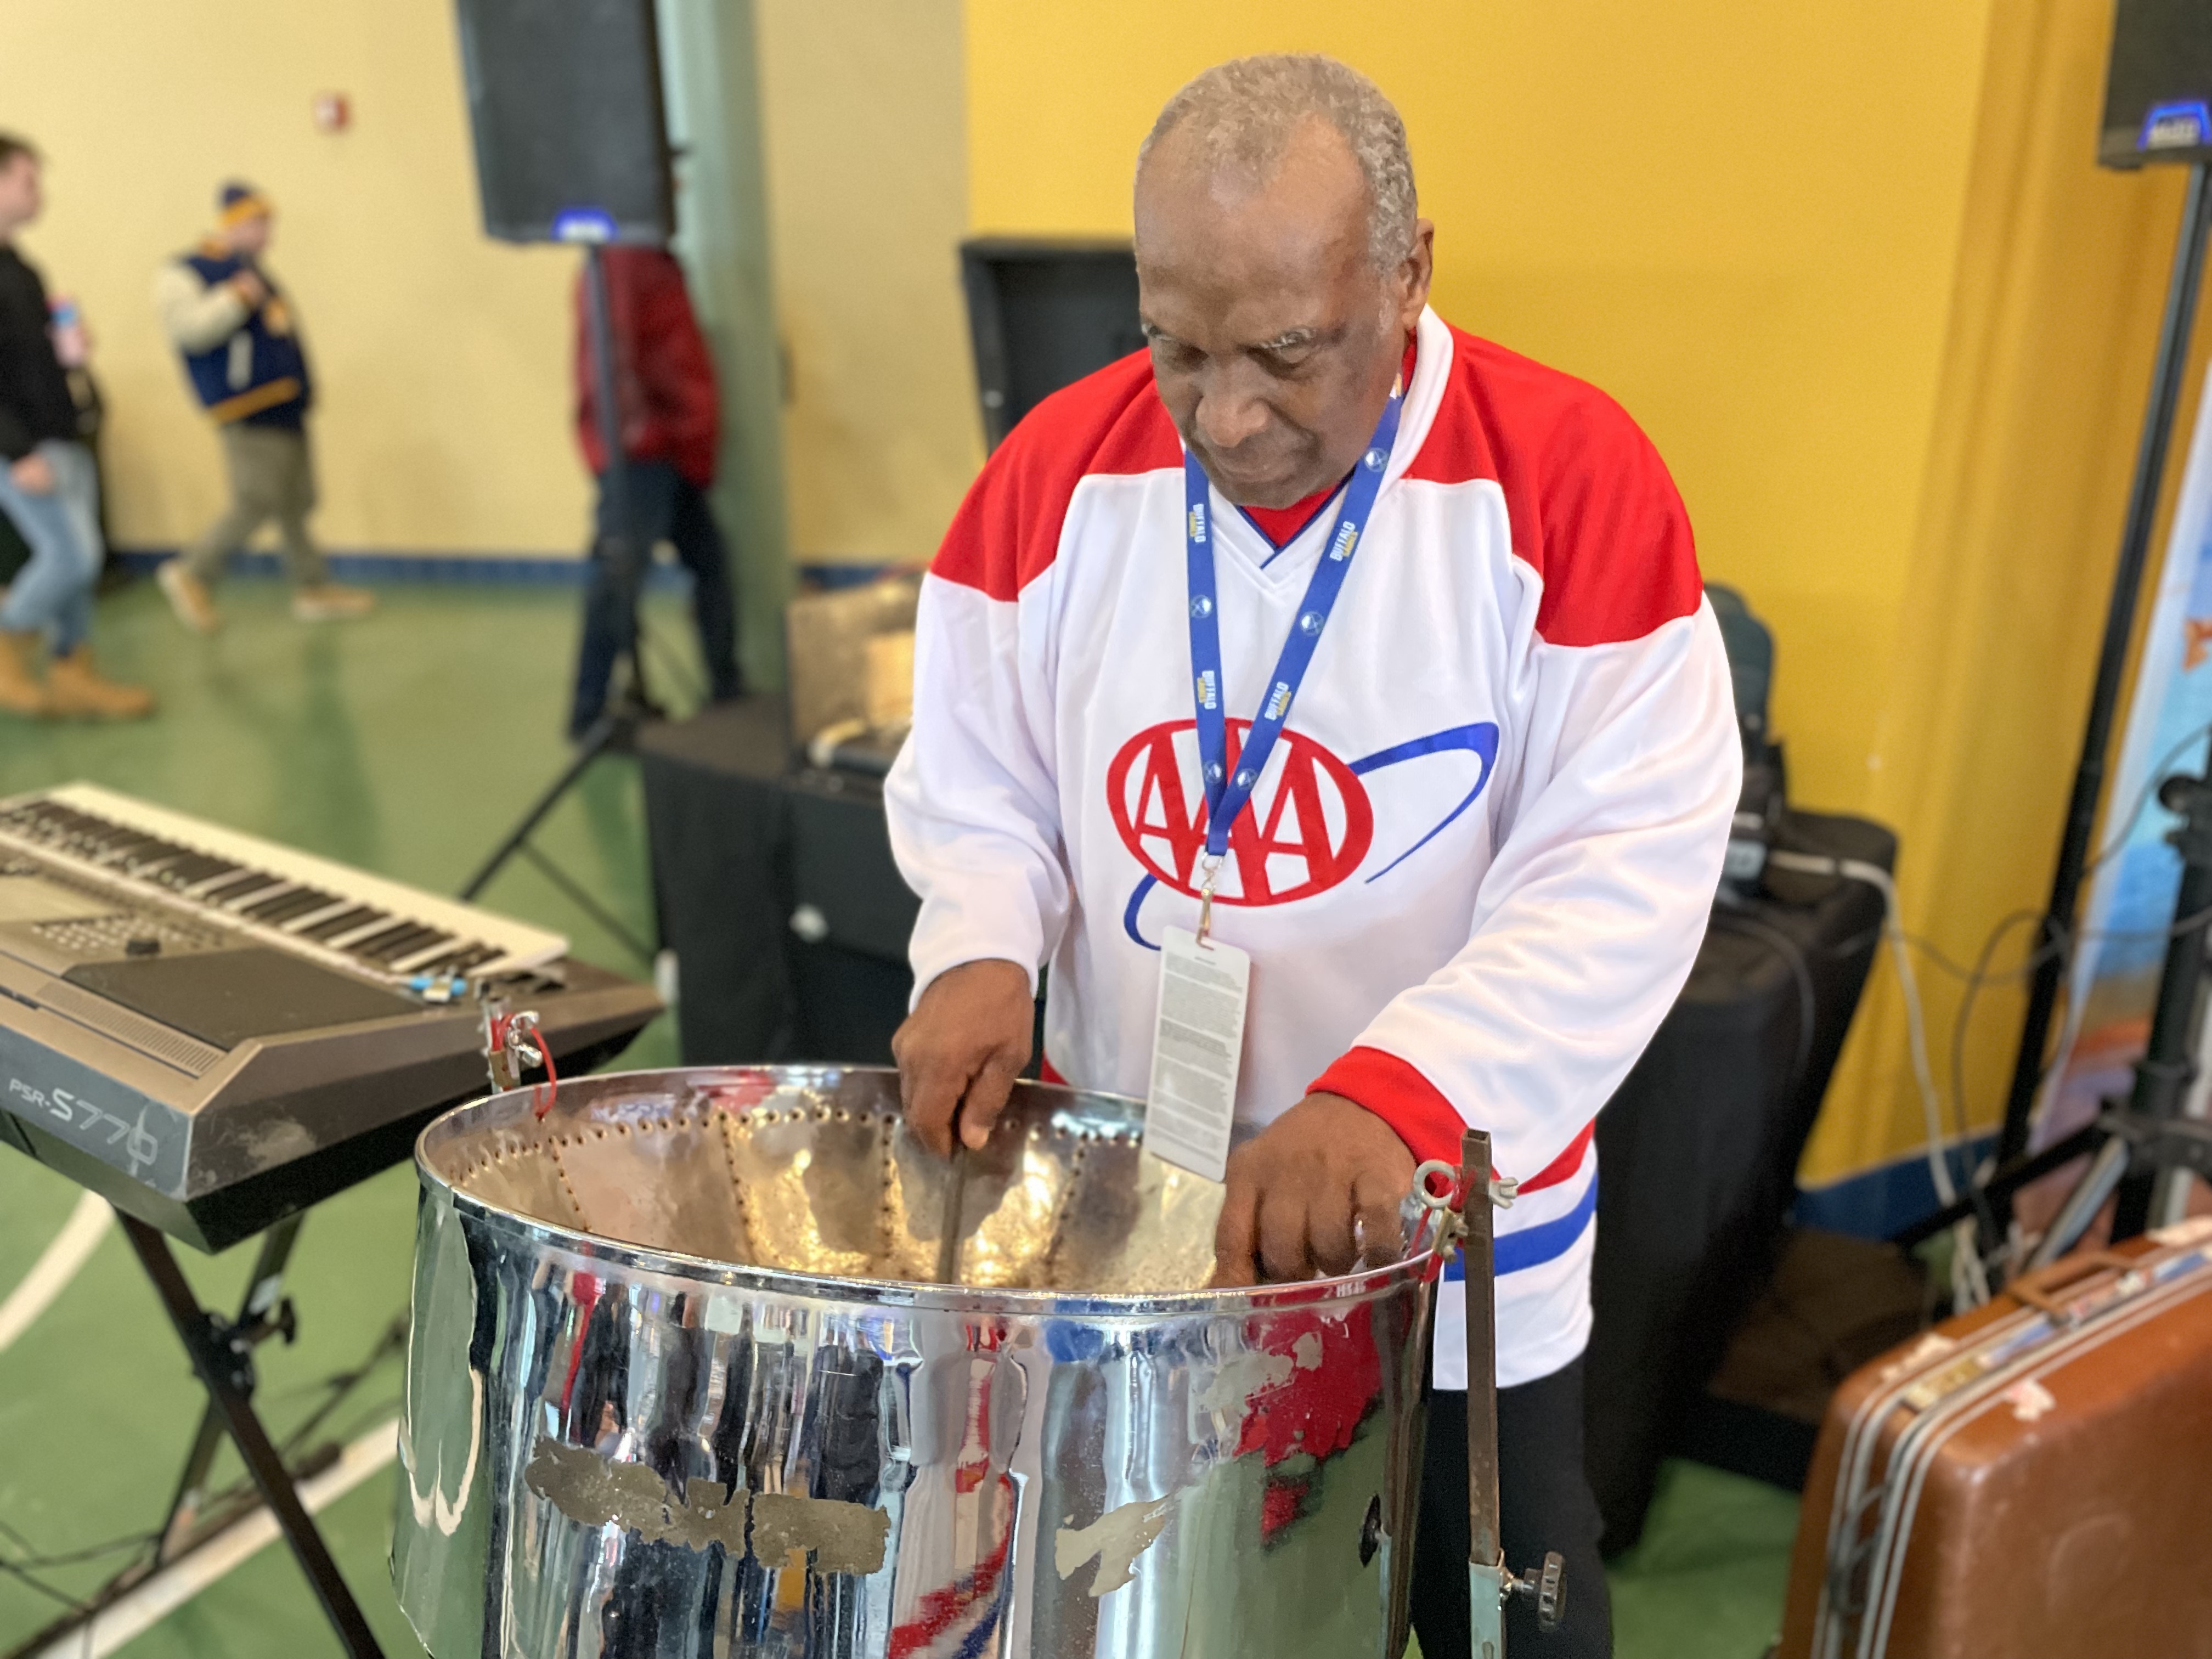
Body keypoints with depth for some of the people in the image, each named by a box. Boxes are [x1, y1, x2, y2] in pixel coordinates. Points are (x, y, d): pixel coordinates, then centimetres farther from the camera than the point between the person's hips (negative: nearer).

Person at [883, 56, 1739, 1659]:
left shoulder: (1571, 476, -16)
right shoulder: (1059, 469, -6)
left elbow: (1628, 867, -19)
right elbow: (969, 781, 1)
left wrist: (1403, 1092, -32)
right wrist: (982, 950, -18)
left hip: (1450, 1239, -1)